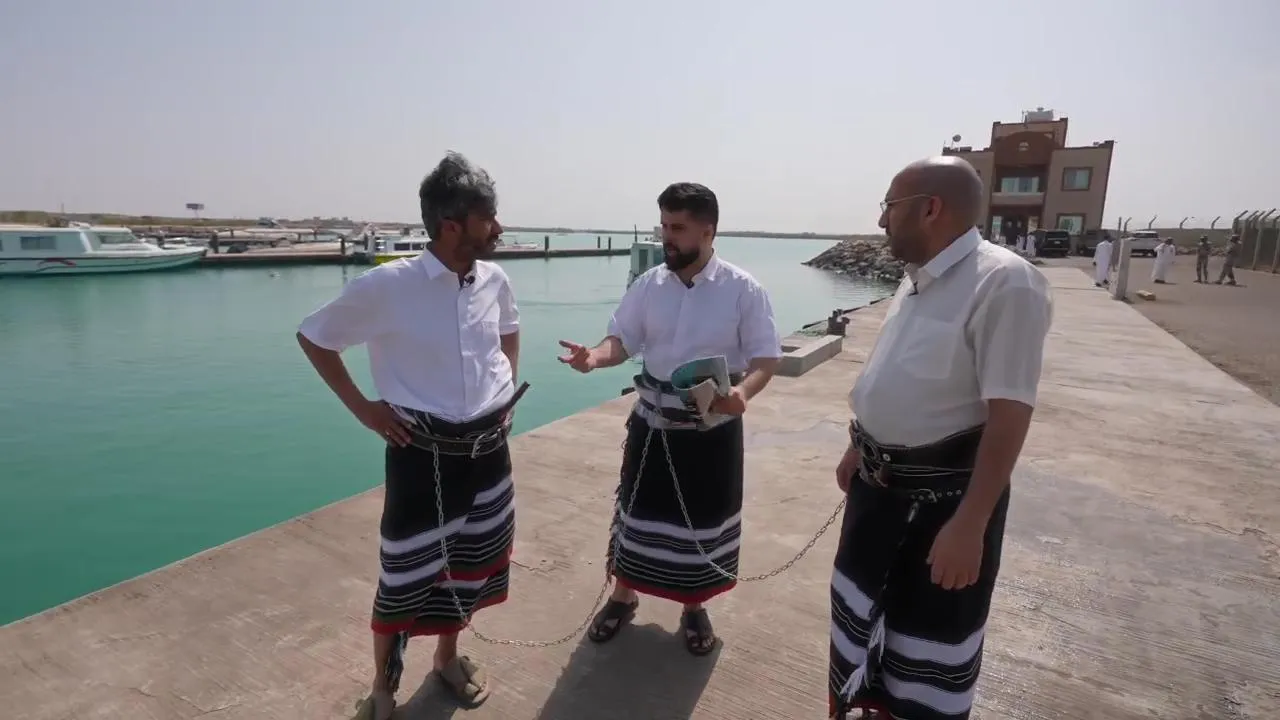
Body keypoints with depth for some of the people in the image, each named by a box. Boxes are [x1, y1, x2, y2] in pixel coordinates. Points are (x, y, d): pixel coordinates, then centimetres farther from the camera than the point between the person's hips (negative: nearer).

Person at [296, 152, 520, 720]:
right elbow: (312, 336, -3)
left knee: (473, 562, 19)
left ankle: (448, 657, 45)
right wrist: (361, 407, -6)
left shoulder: (494, 280, -3)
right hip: (423, 453, -5)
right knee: (406, 576, 7)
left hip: (488, 449, 5)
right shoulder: (387, 286, -18)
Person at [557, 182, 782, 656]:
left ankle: (694, 609, 38)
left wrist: (743, 391, -30)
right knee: (639, 512, 14)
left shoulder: (743, 289, -11)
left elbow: (766, 357, -9)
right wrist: (595, 357, -22)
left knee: (704, 521, 12)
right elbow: (622, 340, 1)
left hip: (713, 428, -2)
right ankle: (622, 598, 38)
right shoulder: (649, 285, -1)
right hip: (653, 422, 3)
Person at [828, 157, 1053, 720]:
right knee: (862, 608, 24)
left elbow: (1010, 413, -25)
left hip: (944, 493, -8)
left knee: (931, 637, 12)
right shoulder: (918, 280, 5)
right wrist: (858, 448, 20)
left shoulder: (1003, 283, -22)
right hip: (881, 480, 9)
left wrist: (970, 525, -26)